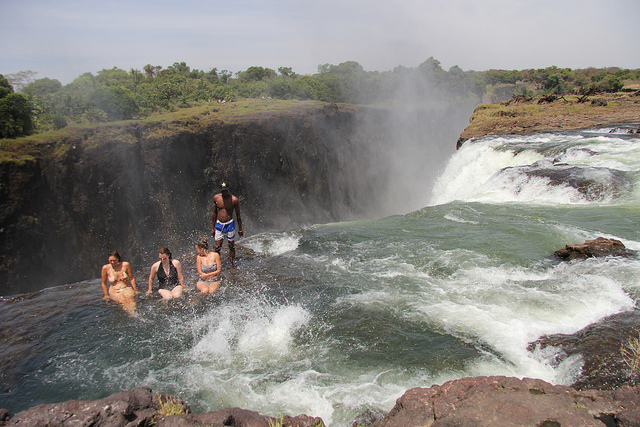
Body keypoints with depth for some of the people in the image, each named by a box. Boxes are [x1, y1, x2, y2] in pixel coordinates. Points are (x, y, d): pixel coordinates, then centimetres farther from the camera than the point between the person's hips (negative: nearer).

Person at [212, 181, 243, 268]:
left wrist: (240, 229, 4)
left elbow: (238, 215, 1)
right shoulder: (216, 198, 0)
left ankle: (232, 265, 19)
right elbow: (214, 213, 11)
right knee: (217, 247, 1)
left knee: (231, 246, 6)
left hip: (229, 224, -2)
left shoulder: (234, 200, -8)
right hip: (219, 224, 2)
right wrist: (212, 227, 12)